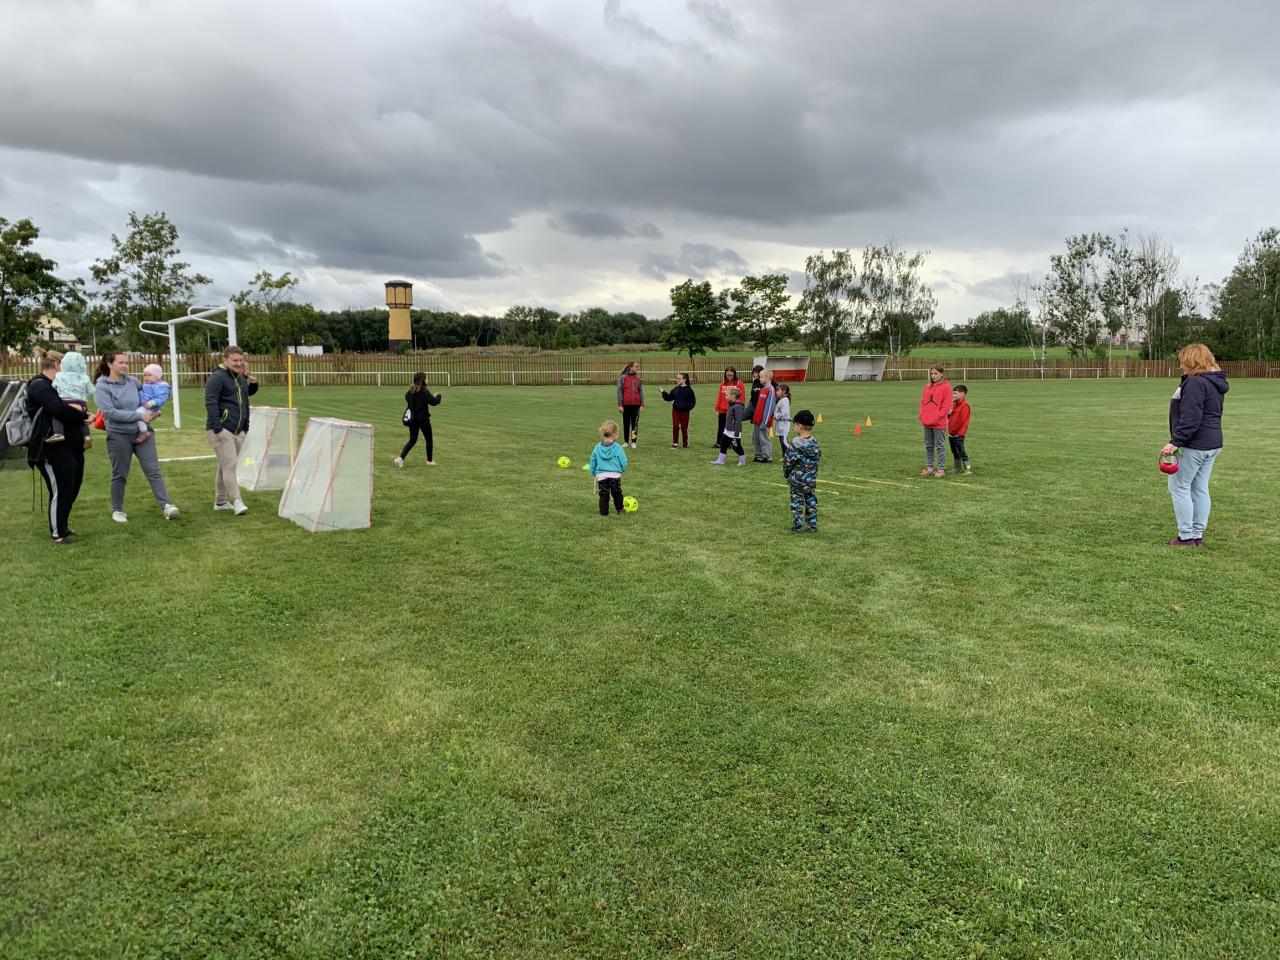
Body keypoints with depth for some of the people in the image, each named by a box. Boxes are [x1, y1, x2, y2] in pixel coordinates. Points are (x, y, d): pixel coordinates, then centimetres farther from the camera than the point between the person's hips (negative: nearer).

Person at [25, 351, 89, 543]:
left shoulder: (57, 386, 20)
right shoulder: (39, 386, -10)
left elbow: (82, 404, 12)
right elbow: (59, 409, -24)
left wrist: (79, 407, -10)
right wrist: (81, 413, -10)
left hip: (72, 446, 9)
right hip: (53, 449, -9)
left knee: (72, 490, 15)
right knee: (60, 491, -2)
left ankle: (63, 527, 30)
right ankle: (57, 533, 11)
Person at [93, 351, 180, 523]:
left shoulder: (134, 381, 4)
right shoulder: (102, 387, -7)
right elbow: (110, 412, -18)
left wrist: (154, 411, -3)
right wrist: (139, 416, -21)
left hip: (142, 433, 3)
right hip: (119, 436, -3)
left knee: (153, 470, -5)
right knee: (120, 475, 9)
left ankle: (166, 506, -10)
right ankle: (117, 510, 24)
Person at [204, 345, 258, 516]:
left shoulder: (240, 377, 15)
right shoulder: (217, 377, -10)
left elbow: (249, 392, 34)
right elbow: (210, 403, -18)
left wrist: (252, 382, 10)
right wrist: (217, 428, -25)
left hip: (238, 431, 8)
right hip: (221, 430, -8)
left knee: (226, 466, 14)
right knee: (230, 465, -13)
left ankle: (220, 501, 22)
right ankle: (237, 502, -15)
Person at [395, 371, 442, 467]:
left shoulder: (410, 391, 2)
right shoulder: (424, 392, -17)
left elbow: (407, 398, 22)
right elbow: (434, 402, -20)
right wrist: (437, 396, 1)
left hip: (412, 419, 6)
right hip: (423, 419, -6)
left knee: (412, 440, 11)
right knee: (429, 440, 13)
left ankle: (401, 458, -7)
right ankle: (429, 461, 22)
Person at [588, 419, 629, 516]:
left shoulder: (597, 448, 0)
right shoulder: (618, 448, -9)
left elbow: (592, 462, 7)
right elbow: (623, 462, -4)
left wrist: (593, 473, 22)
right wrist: (623, 470, 17)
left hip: (601, 476, 1)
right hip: (615, 475, -1)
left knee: (603, 495, 8)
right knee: (617, 494, 17)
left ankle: (604, 513, 8)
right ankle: (620, 511, 27)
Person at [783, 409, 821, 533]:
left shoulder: (796, 444, -19)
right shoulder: (815, 442, -1)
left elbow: (788, 461, -15)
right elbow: (818, 456, 9)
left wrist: (786, 473, 1)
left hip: (797, 479, -5)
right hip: (811, 480, 5)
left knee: (797, 502, 5)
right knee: (811, 502, 13)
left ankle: (797, 526, 7)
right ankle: (812, 526, 17)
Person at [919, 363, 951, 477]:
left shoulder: (946, 386, -7)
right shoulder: (927, 386, 11)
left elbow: (946, 405, -10)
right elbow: (922, 401, 15)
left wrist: (937, 418, -14)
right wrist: (922, 416, 4)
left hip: (939, 423, -6)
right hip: (927, 423, 6)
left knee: (939, 446, 0)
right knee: (928, 445, 12)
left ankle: (941, 469, 6)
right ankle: (929, 467, 22)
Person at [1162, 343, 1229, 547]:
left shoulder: (1195, 383, -17)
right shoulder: (1215, 382, 16)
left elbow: (1190, 418, -24)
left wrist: (1176, 442, -24)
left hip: (1193, 446, -10)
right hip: (1212, 444, 10)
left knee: (1179, 487, -3)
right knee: (1200, 489, 13)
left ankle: (1186, 537, -1)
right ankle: (1198, 535, 17)